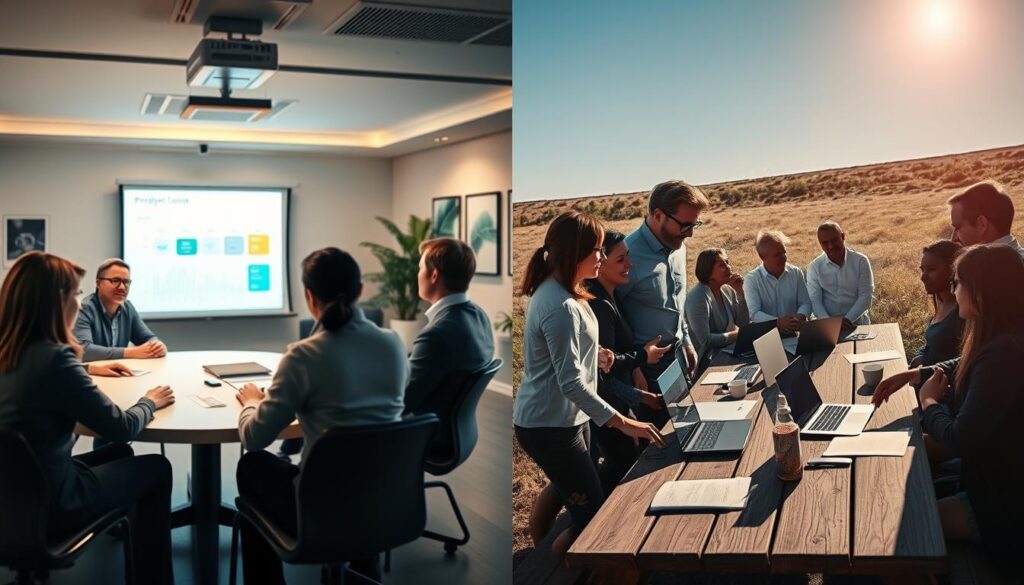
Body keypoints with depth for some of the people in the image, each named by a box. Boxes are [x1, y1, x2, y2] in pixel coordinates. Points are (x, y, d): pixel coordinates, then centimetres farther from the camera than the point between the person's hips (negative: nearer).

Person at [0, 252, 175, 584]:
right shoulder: (52, 358, -26)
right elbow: (121, 428, -17)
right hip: (47, 504, -8)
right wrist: (150, 402, 1)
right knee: (156, 468, 12)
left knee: (118, 455, 27)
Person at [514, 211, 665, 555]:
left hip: (566, 418, 10)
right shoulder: (561, 308, -26)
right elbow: (571, 384, -28)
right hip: (550, 427, -10)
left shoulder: (553, 289, 6)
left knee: (584, 507, 18)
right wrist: (623, 423, -28)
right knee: (593, 516, -1)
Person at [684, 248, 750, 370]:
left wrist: (739, 291, -5)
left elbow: (744, 324, 5)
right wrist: (736, 335, -17)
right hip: (710, 360, -8)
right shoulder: (698, 297, -20)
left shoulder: (727, 289, 3)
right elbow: (705, 340, -25)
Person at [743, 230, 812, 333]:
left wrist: (801, 317, -15)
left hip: (794, 332, 2)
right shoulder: (751, 279, -3)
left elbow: (805, 303, 9)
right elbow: (754, 314, -12)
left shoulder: (796, 273, 9)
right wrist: (778, 322, -28)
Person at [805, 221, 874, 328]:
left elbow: (865, 296, -4)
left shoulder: (860, 261, 0)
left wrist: (848, 319, -17)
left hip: (857, 322, -1)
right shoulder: (814, 267, 2)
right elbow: (815, 301, -5)